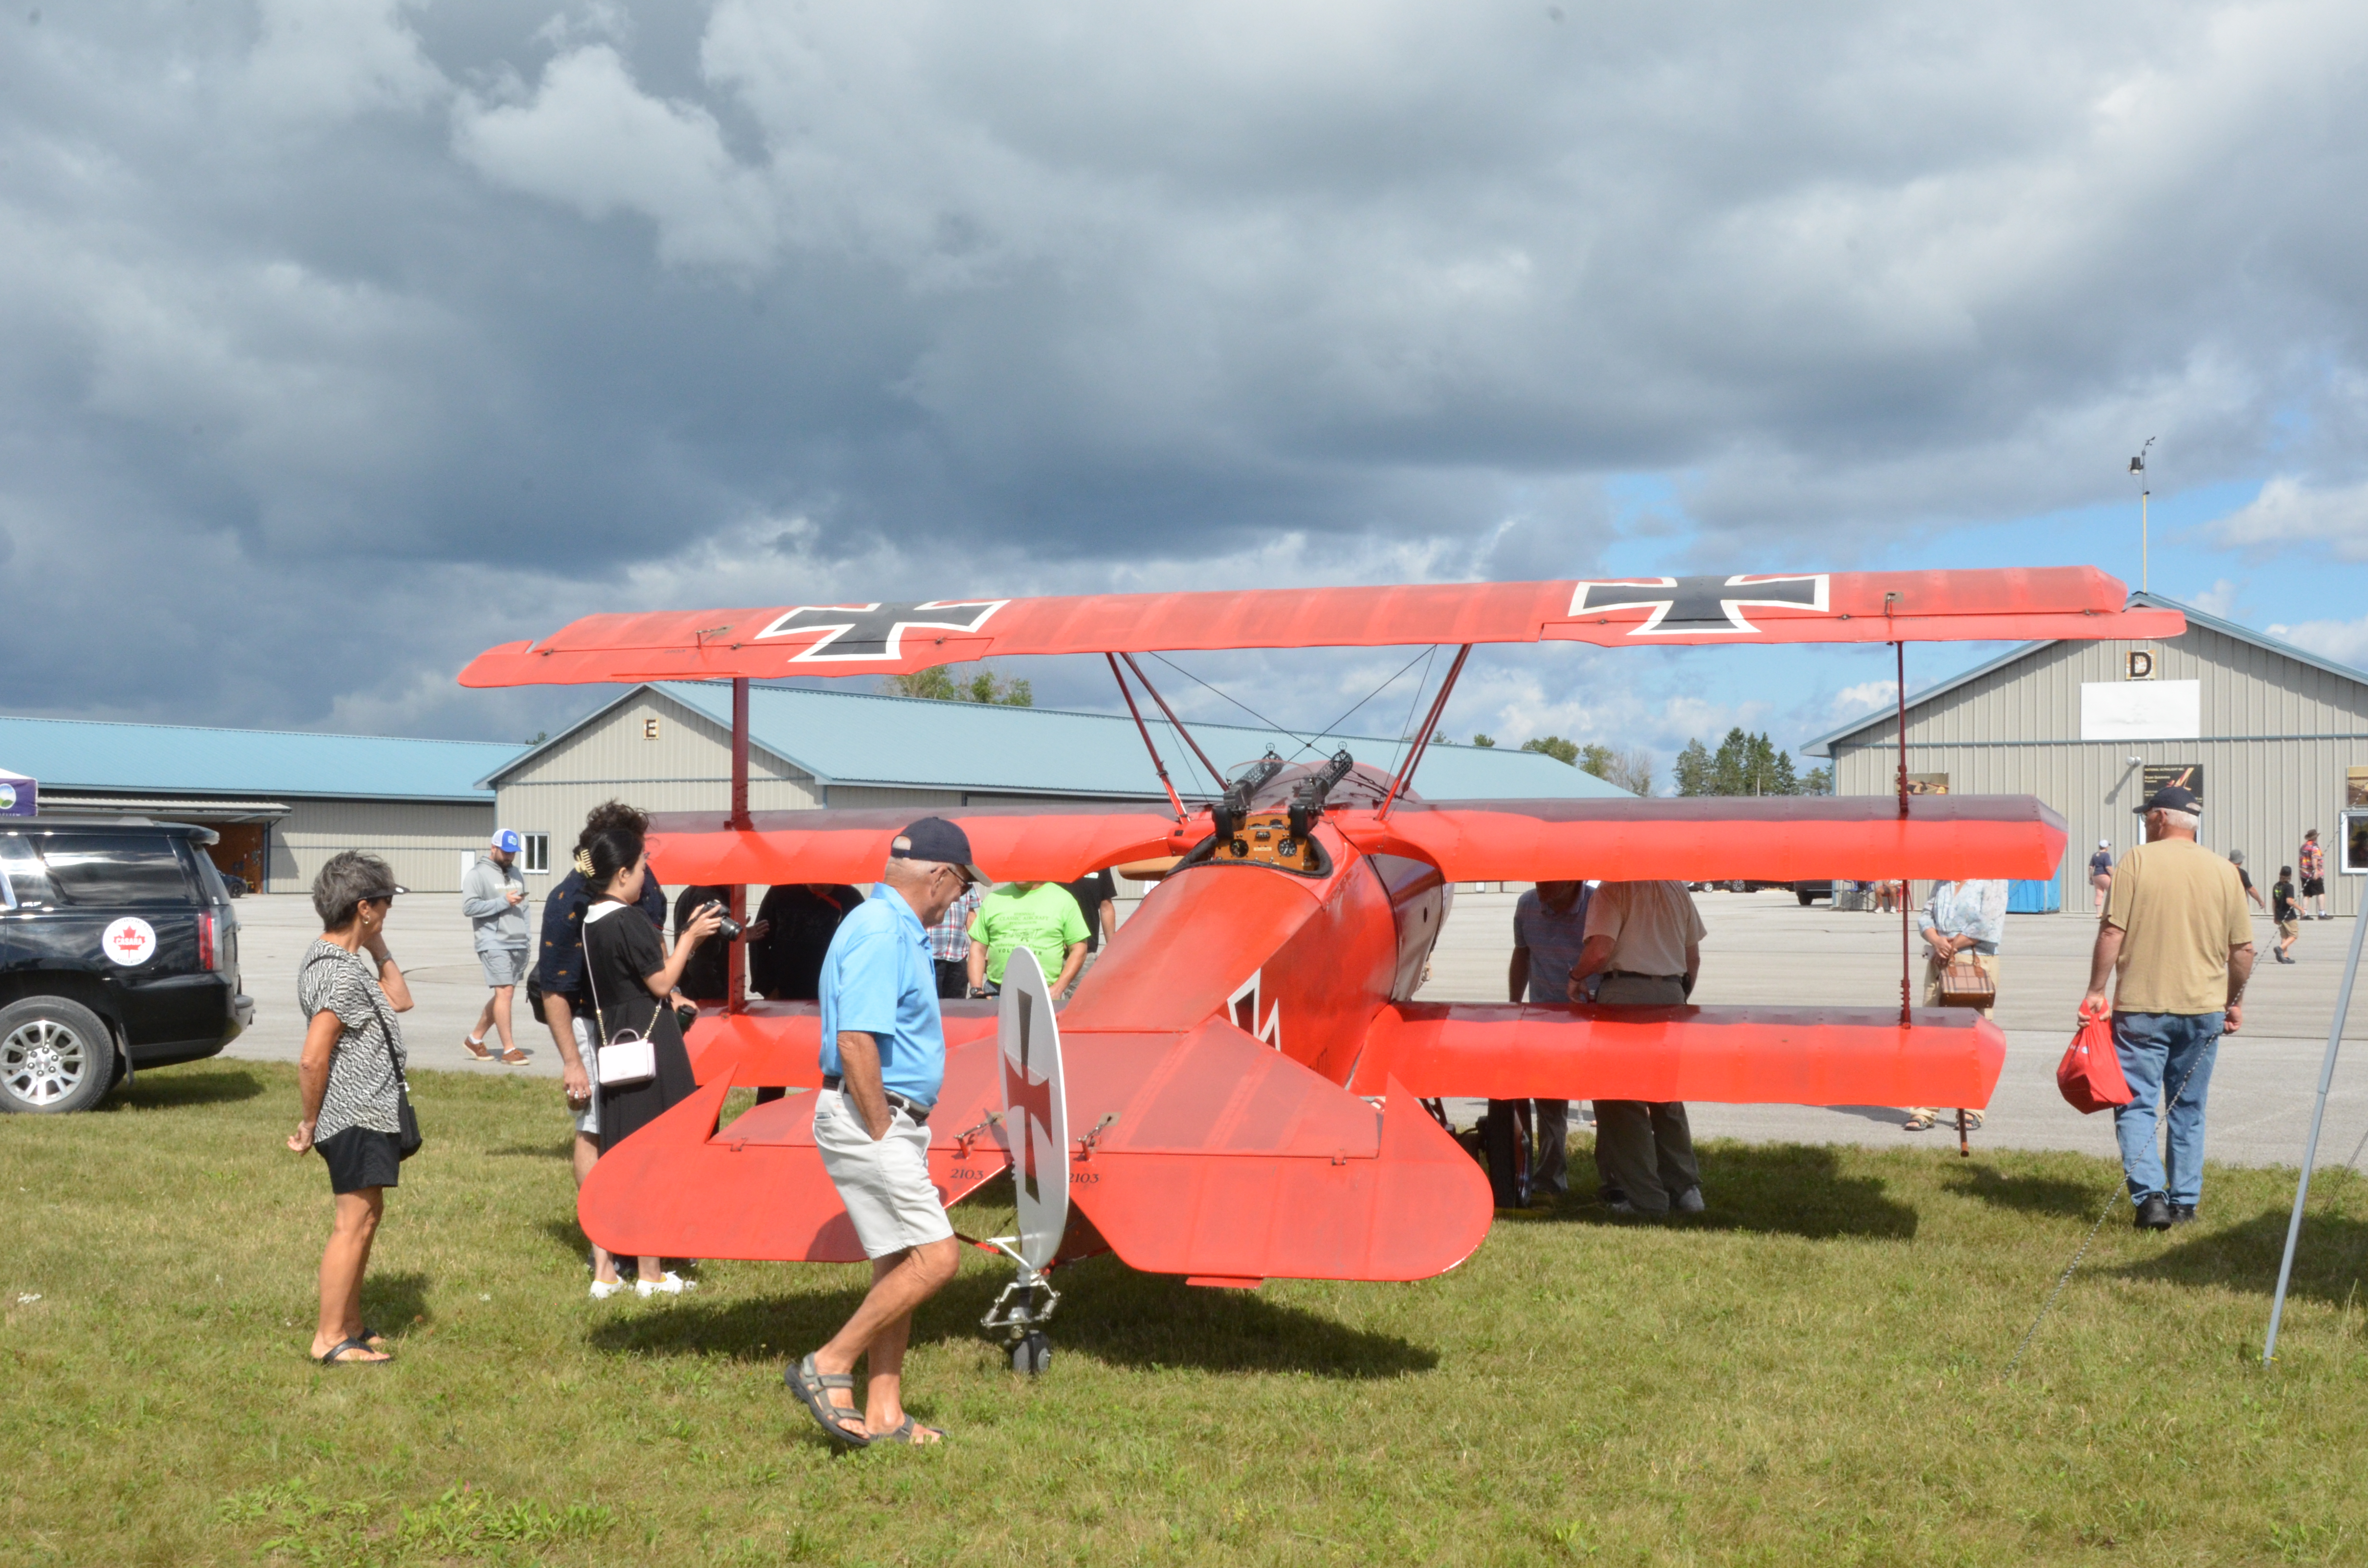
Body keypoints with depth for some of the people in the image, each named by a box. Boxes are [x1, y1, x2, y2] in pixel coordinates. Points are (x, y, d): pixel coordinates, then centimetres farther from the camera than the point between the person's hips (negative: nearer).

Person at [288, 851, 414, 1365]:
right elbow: (312, 1061, -25)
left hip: (367, 1113, 11)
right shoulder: (342, 973, -22)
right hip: (358, 1117, -11)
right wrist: (310, 1123, -14)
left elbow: (398, 999, 19)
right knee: (355, 1222, -4)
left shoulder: (325, 958, 10)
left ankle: (350, 1324, 29)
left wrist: (376, 943, 12)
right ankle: (331, 1339, 3)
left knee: (367, 1213, 19)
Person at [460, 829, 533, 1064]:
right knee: (504, 992, -12)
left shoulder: (515, 873, 19)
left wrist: (526, 937, 15)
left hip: (518, 945, 7)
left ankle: (475, 1038, 23)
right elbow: (469, 907, -14)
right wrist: (503, 902, -16)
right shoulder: (478, 874, -4)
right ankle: (509, 1049, -8)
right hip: (494, 944, -7)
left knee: (503, 994, 10)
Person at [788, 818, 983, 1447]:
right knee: (935, 1257, -11)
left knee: (898, 1266, 12)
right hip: (867, 1120, -11)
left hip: (890, 1122, 11)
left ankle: (883, 1414, 17)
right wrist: (882, 1132, -19)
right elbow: (855, 1042, -25)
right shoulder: (881, 931, -17)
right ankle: (828, 1366, -3)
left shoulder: (899, 930, 16)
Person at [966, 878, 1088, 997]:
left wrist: (1058, 989, -8)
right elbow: (978, 949, 12)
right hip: (996, 993, 2)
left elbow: (1078, 950, 3)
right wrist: (977, 990, 0)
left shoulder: (1063, 899, 4)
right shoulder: (994, 899, 11)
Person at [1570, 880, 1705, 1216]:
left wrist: (1576, 977, 0)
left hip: (1626, 991, -6)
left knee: (1622, 1100, 2)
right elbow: (1693, 958, 15)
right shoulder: (1677, 890, 12)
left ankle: (1643, 1197, 3)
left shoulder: (1612, 891, -8)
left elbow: (1600, 952, -19)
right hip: (1671, 992, 6)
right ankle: (1685, 1188, 19)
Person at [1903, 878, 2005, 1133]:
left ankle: (1971, 1110, 7)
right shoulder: (1943, 881, 17)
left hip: (1978, 963, -5)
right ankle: (1925, 1109, 1)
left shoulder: (1991, 880, -1)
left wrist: (1953, 945, -9)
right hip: (1939, 964, 5)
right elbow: (1927, 914, 11)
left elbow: (1988, 924, -11)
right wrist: (1937, 941, -9)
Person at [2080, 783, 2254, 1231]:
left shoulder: (2137, 861, -5)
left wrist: (2096, 990, -4)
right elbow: (2242, 948, 6)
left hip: (2141, 1007, -3)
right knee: (2189, 1110, 14)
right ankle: (2185, 1203, 15)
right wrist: (2235, 1001, 19)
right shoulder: (2224, 871, 4)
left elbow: (2112, 932, -10)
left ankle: (2150, 1196, -12)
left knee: (2136, 1104, 1)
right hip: (2204, 1008, 3)